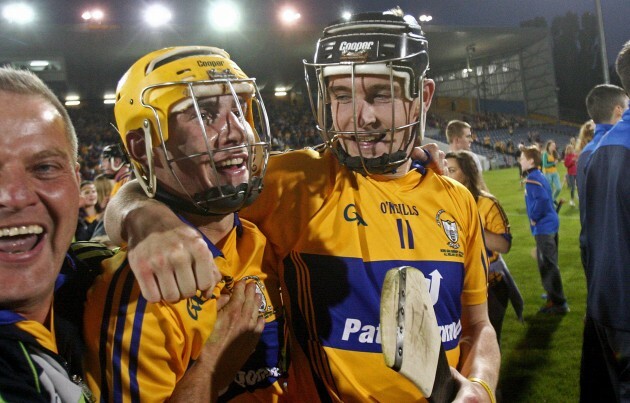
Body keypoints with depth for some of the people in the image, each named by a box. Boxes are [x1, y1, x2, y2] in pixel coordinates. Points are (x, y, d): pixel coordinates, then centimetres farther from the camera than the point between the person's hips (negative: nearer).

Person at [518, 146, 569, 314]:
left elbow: (542, 199, -30)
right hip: (550, 224, 10)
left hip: (543, 227, -10)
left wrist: (534, 218, -17)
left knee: (548, 265, -4)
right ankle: (554, 295, 33)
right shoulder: (539, 176, 13)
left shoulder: (532, 179, -17)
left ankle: (558, 303, 0)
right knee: (549, 264, 21)